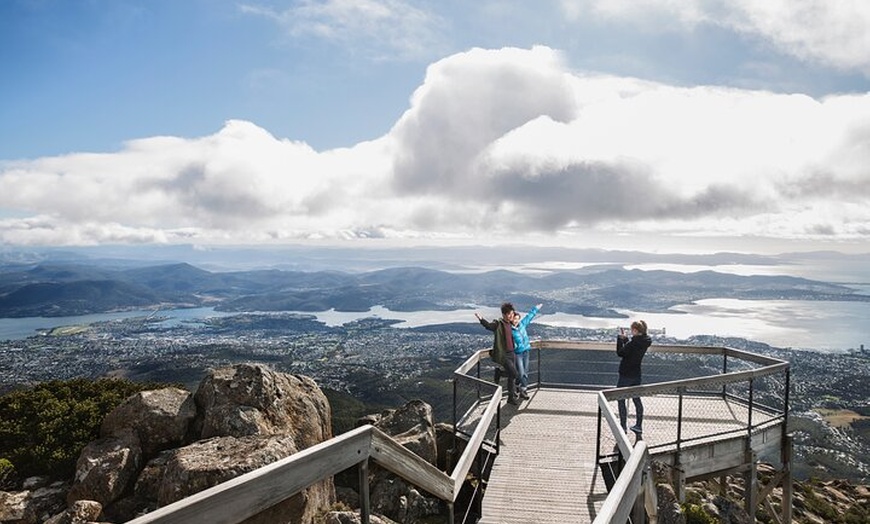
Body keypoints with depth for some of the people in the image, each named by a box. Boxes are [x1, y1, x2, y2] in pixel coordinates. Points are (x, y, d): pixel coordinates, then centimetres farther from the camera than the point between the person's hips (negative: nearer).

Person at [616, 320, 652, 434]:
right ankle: (639, 426, 25)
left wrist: (620, 338, -11)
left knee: (621, 400, 3)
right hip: (636, 374, 8)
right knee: (636, 399, 17)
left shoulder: (634, 343, -24)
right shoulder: (645, 342, 2)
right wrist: (624, 338, 8)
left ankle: (623, 426, 6)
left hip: (625, 375, -8)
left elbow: (620, 353, -18)